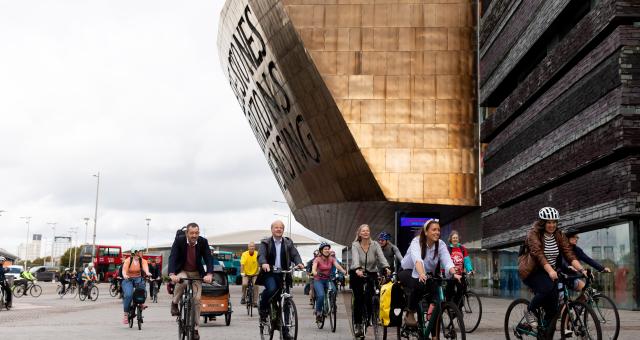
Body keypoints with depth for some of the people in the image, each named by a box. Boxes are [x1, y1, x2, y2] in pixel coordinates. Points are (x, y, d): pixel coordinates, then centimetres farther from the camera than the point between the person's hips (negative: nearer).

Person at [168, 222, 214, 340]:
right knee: (182, 282, -37)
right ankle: (174, 303, -9)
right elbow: (172, 257, -26)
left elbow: (209, 258, -17)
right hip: (182, 271, -2)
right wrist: (172, 274, -42)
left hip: (196, 274, 2)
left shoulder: (203, 242, -13)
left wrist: (209, 274, -35)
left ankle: (195, 329, 5)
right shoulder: (179, 240, -18)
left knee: (196, 299, -6)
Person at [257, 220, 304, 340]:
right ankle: (263, 310, -8)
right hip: (269, 273, -3)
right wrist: (264, 263, -35)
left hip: (283, 274, 3)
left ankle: (285, 330, 9)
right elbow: (261, 255, -12)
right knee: (271, 288, -34)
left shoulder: (288, 243, 12)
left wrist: (299, 263, -23)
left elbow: (295, 254, 0)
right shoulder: (265, 243, 4)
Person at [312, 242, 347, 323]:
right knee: (321, 295, -27)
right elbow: (313, 268, -25)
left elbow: (337, 266, -17)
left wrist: (344, 271, -38)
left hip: (328, 280, 3)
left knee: (333, 291, -27)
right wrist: (315, 273, -49)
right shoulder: (317, 259, -8)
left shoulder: (332, 259, 0)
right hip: (318, 280, -3)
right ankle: (318, 313, -7)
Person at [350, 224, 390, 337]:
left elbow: (381, 256, -19)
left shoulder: (375, 245, -3)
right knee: (359, 298, -8)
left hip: (371, 274, 1)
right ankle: (357, 324, 1)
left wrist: (386, 267, -38)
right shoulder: (355, 245, -8)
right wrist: (358, 269, -45)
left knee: (371, 298, -13)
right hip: (357, 274, -1)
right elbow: (355, 258, -25)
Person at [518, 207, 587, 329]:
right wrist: (551, 271, -43)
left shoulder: (559, 235, 1)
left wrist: (582, 269, -24)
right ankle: (529, 311, -8)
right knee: (547, 289, -33)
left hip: (550, 272, 5)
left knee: (552, 309, -5)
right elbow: (539, 254, -28)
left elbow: (569, 254, -8)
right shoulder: (534, 234, -13)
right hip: (532, 271, -5)